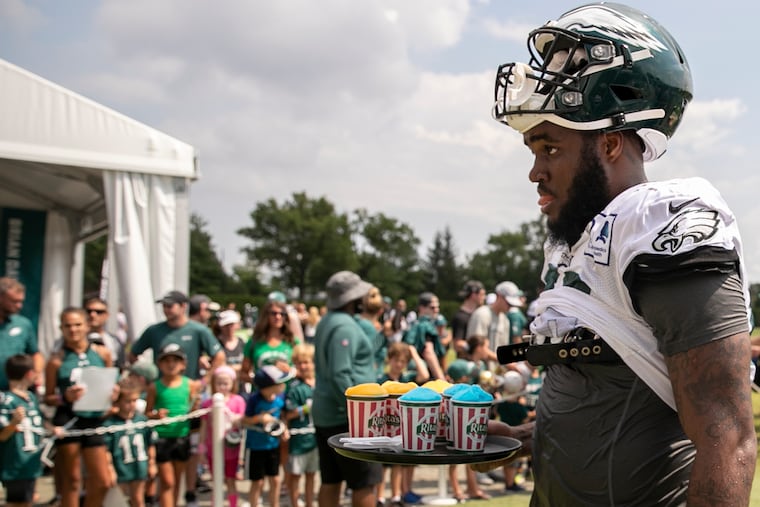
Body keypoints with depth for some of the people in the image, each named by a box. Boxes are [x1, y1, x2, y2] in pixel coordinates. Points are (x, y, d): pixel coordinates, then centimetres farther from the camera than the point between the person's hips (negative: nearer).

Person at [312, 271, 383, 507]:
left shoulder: (327, 322, 14)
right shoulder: (345, 326, -16)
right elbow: (340, 376, -24)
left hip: (325, 415, 10)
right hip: (346, 417, -10)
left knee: (330, 481, 12)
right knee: (365, 482, -1)